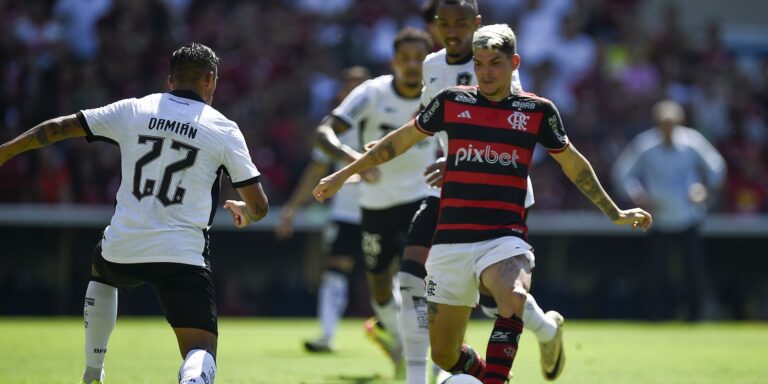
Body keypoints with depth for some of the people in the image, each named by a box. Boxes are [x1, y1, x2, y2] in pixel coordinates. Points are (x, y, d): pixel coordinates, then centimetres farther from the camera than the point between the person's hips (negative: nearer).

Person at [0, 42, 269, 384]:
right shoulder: (225, 130, 0)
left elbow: (60, 128, 13)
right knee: (201, 354, -7)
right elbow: (259, 206, 0)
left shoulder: (133, 110, 6)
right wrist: (244, 211, 25)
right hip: (184, 255, -3)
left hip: (123, 249, 3)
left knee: (100, 272, 39)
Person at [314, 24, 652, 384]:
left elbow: (573, 163, 19)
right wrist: (344, 174, 22)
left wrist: (615, 213, 24)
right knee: (444, 355, 4)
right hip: (450, 242, 2)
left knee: (513, 299, -37)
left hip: (504, 239, -2)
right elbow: (401, 139, 19)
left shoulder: (537, 110, 4)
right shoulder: (452, 101, 6)